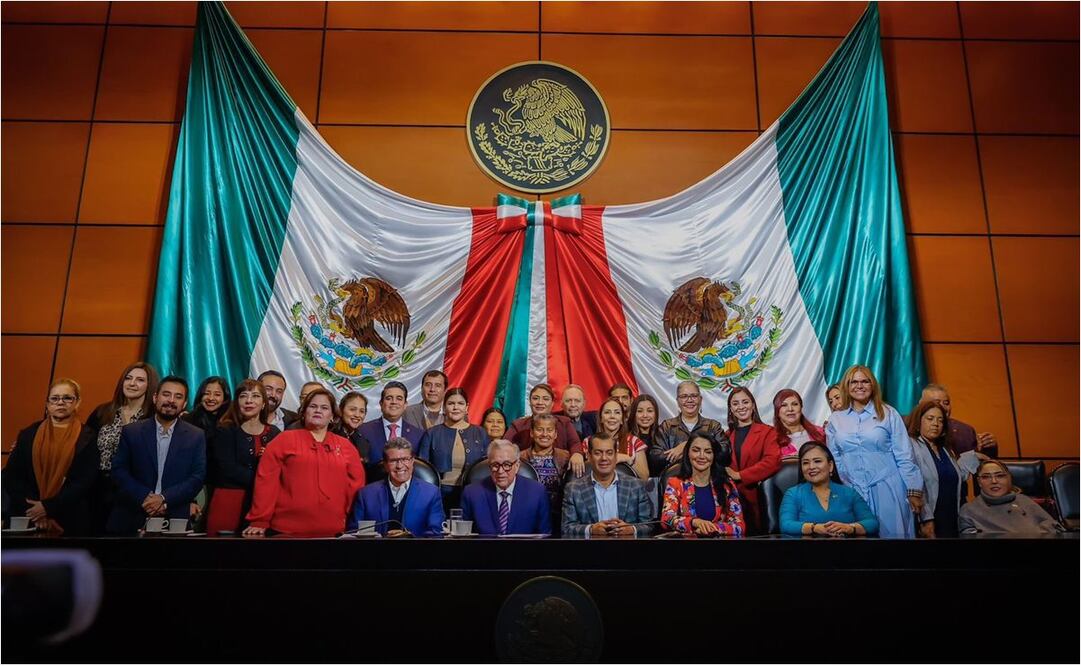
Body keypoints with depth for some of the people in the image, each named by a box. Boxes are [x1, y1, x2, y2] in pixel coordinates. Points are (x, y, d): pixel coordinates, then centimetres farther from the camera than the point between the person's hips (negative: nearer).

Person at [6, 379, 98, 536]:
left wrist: (48, 507, -15)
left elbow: (86, 480, -8)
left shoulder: (87, 436, -1)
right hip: (28, 518, 2)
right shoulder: (28, 433, 8)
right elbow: (12, 474, 2)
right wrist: (34, 510, -10)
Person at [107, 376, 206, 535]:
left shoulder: (196, 436, 2)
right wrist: (144, 498, -15)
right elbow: (119, 470, -1)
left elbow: (198, 477, -4)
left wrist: (164, 499, -16)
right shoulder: (131, 432, 4)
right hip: (131, 518, 0)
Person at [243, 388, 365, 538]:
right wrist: (259, 521, -5)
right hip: (286, 529, -2)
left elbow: (356, 485, 9)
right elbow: (267, 481, -1)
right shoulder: (284, 440, 4)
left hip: (332, 531, 2)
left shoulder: (346, 446, 11)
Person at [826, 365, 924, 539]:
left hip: (887, 489, -2)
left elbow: (904, 456, -1)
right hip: (851, 492, 2)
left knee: (892, 533, 1)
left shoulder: (889, 414, 0)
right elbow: (834, 459, 11)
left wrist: (914, 491, -3)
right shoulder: (835, 419, 7)